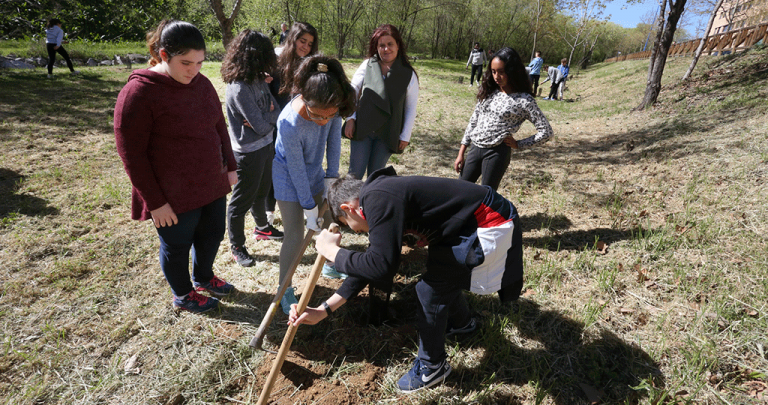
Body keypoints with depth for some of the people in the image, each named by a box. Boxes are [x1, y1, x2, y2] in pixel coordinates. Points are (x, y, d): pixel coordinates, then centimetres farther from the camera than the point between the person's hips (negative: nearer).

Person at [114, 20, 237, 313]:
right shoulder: (138, 93, -18)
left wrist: (230, 166, 10)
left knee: (212, 235, 22)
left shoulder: (201, 83, 2)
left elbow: (220, 127, 13)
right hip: (173, 197, -6)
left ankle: (203, 278, 51)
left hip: (212, 185, 7)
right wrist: (155, 202, -16)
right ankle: (183, 295, 41)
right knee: (177, 247, 15)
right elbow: (132, 154, -17)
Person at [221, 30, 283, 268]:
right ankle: (237, 246, 27)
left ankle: (262, 228, 49)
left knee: (261, 192, 26)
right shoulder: (239, 89, -26)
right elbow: (262, 127, -24)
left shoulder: (259, 79, 0)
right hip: (248, 152, -8)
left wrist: (267, 117, -17)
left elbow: (276, 108, 3)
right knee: (242, 201, 9)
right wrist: (271, 116, -5)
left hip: (266, 146, 8)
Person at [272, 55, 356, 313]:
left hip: (314, 172, 6)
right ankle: (285, 289, 16)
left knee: (327, 220, 18)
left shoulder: (332, 107, -24)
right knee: (295, 236, -4)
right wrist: (309, 208, -17)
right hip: (288, 178, -6)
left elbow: (334, 137, -8)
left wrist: (332, 175, -7)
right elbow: (296, 170, -28)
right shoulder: (290, 124, -39)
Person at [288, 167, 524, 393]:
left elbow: (381, 267, -31)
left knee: (431, 290, -3)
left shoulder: (377, 199, -23)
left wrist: (332, 251, -13)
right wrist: (324, 310, 13)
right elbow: (371, 264, 12)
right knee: (443, 276, 26)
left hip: (490, 226, -10)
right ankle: (461, 323, 56)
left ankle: (432, 367, 21)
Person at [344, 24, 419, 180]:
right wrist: (351, 119, -1)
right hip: (361, 129, 1)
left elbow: (411, 108, 2)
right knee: (355, 174, 3)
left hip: (387, 135, 0)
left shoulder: (409, 75, -3)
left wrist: (405, 136, 1)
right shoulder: (367, 66, -1)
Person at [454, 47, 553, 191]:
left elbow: (546, 132, -7)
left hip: (497, 152, -5)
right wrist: (461, 153, 8)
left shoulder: (524, 100, -8)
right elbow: (473, 121, 11)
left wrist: (518, 144, -5)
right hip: (475, 148, 6)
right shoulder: (488, 92, 7)